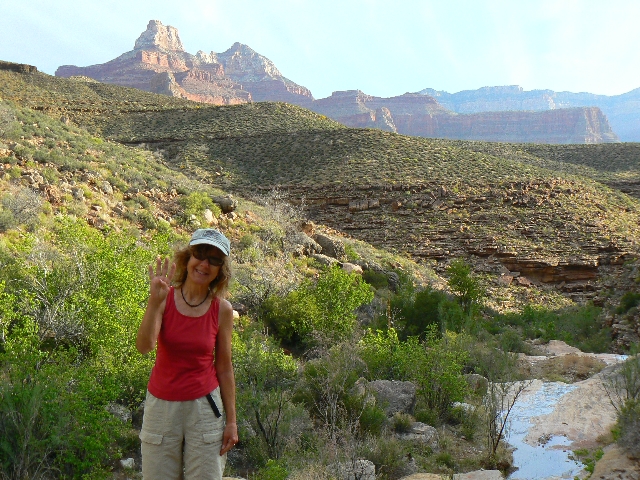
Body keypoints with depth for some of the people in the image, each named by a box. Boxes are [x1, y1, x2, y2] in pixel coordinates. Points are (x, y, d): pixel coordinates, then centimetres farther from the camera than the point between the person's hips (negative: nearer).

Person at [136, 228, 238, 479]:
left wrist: (231, 420, 0)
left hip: (204, 407, 0)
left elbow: (224, 369, 0)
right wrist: (155, 301, -33)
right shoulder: (165, 298, -8)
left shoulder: (222, 310, -6)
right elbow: (144, 346, -23)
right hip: (161, 405, 0)